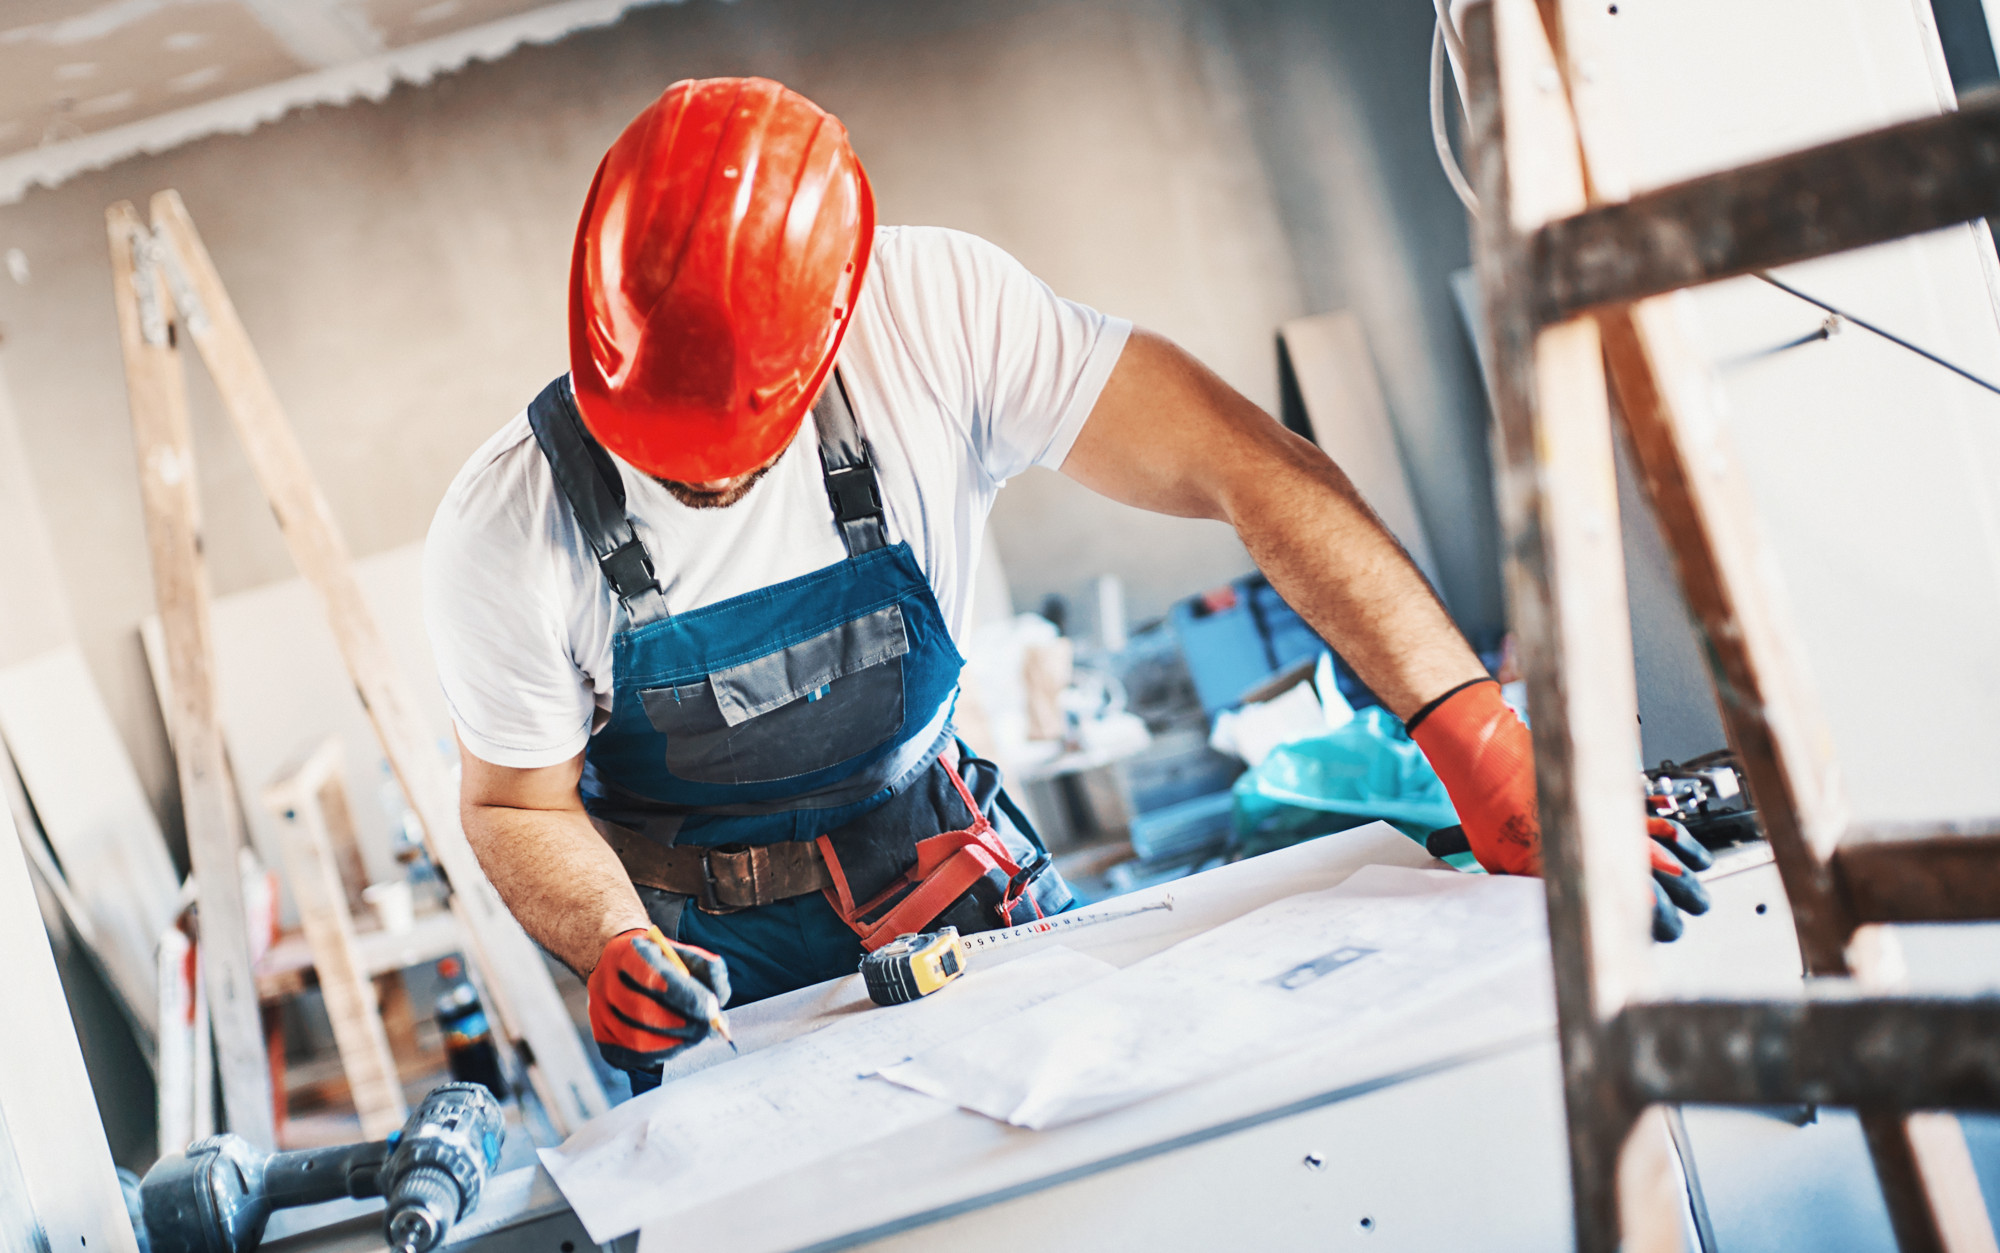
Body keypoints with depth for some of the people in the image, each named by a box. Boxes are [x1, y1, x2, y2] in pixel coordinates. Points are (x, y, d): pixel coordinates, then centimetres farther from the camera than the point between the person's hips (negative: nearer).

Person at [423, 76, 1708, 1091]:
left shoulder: (935, 317, -25)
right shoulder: (507, 537, -22)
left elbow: (1246, 468, -27)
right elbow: (520, 806, -6)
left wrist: (1471, 724, -35)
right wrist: (612, 947, -28)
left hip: (952, 872, 1)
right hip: (721, 963, -1)